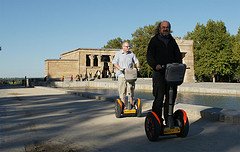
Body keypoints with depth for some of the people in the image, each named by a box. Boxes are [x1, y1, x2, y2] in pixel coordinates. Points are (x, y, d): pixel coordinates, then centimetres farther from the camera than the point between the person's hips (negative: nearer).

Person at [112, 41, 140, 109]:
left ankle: (131, 105, 8)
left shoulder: (131, 54, 14)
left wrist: (137, 67, -1)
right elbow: (114, 63, 0)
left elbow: (136, 61, 19)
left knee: (130, 90, 2)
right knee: (122, 91, -3)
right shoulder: (118, 54, 5)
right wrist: (120, 68, -15)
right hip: (121, 75, -2)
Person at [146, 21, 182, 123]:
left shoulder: (172, 41, 21)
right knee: (159, 97, -8)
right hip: (159, 73, -5)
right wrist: (155, 65, -23)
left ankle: (169, 120, 18)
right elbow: (149, 56, -3)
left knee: (171, 97, 8)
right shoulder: (154, 41, 6)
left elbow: (178, 55, 18)